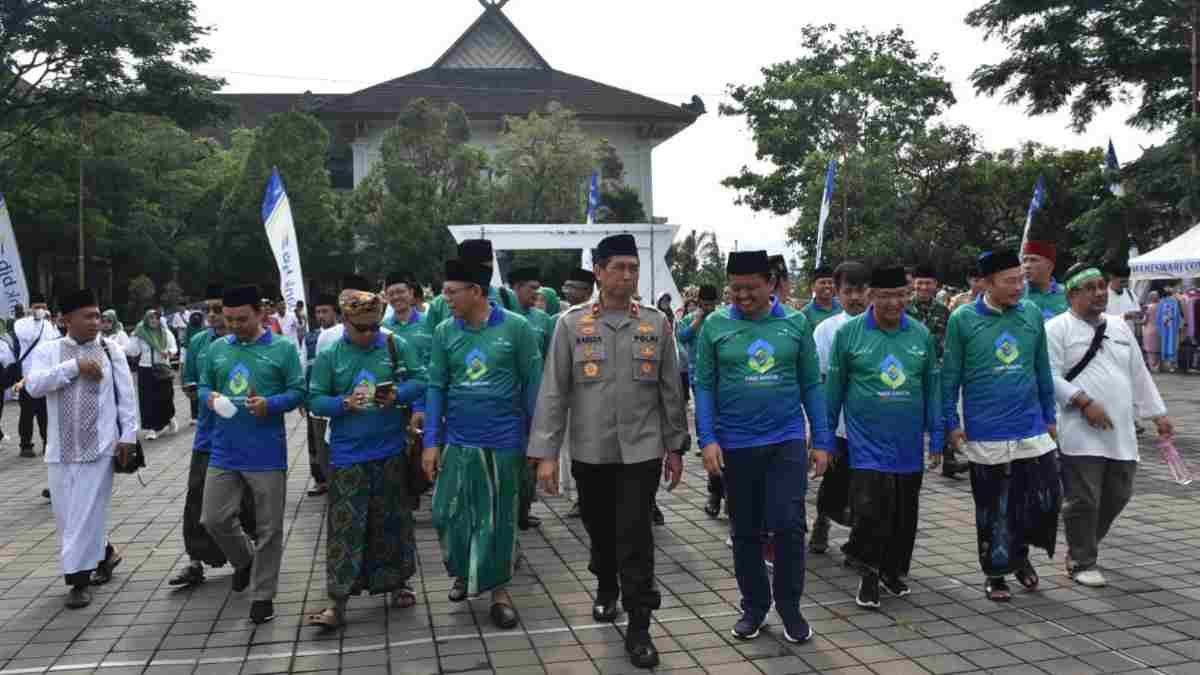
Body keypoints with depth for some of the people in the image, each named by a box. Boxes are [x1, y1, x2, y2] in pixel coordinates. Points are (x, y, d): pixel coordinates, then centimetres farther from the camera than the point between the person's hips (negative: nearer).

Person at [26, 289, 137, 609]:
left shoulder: (110, 350, 1)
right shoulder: (47, 350, 3)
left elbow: (126, 394, 1)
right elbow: (33, 386, -12)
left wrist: (128, 434, -4)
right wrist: (75, 366, -17)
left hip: (98, 447, -2)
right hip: (61, 449, 3)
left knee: (87, 514, -2)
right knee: (67, 514, 12)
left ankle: (79, 580, 7)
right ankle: (104, 553, 34)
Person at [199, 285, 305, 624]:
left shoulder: (284, 348, -4)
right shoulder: (217, 348, 8)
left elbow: (298, 391, -4)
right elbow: (203, 385, 15)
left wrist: (270, 404, -22)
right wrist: (209, 397, -8)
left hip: (267, 454, -4)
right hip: (224, 452, 4)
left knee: (268, 528, 4)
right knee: (214, 519, 7)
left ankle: (263, 595, 19)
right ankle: (244, 560, 37)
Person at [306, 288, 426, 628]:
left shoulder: (397, 346, 0)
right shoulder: (328, 356, 0)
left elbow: (420, 380, 2)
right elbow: (315, 400, 0)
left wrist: (398, 394, -17)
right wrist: (345, 403, -18)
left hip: (391, 451, 1)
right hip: (348, 455, -1)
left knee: (391, 520, 13)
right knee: (345, 525, -1)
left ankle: (397, 582, 31)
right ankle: (338, 603, 4)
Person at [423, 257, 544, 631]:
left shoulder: (517, 327, -9)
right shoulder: (444, 331, -1)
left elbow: (533, 384, -4)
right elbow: (436, 388, 2)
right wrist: (431, 442, -2)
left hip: (504, 442, -2)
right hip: (457, 442, 3)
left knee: (500, 519, 9)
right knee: (448, 515, 8)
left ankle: (498, 588, 27)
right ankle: (463, 573, 35)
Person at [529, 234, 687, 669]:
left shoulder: (656, 324, 1)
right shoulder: (572, 323, -3)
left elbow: (670, 391, 5)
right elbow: (553, 393, -5)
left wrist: (675, 447, 5)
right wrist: (546, 453, -9)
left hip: (641, 450, -1)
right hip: (589, 452, 1)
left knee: (635, 538, -2)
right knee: (599, 531, 17)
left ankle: (638, 627, 8)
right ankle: (606, 589, 45)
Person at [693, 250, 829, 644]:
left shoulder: (795, 323, 0)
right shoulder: (715, 325, -2)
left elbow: (811, 384, 4)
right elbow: (704, 386, -1)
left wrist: (821, 439, 2)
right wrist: (708, 439, -10)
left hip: (786, 440, 0)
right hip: (735, 444, 0)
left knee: (788, 524, -5)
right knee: (745, 531, 11)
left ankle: (790, 607, 16)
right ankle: (754, 606, 27)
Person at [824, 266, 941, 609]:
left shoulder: (922, 334, 3)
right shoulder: (849, 333, -4)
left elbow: (932, 388, 8)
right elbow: (833, 389, -1)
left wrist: (936, 438, 6)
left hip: (908, 445, 3)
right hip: (867, 444, -3)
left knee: (904, 514, 13)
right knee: (870, 511, -9)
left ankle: (894, 571, 34)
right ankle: (869, 575, 14)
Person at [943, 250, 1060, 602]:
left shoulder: (1032, 314, 3)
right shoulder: (963, 319, -7)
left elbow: (1043, 370, 11)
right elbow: (950, 375, -2)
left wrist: (1050, 416, 13)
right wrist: (952, 423, -4)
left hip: (1031, 429, 3)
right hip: (985, 435, -3)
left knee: (1046, 499, 2)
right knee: (993, 509, 7)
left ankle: (1020, 552, 31)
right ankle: (995, 575, 26)